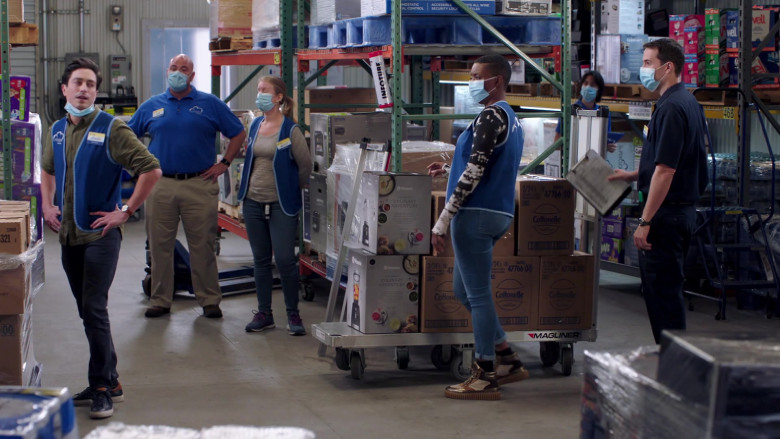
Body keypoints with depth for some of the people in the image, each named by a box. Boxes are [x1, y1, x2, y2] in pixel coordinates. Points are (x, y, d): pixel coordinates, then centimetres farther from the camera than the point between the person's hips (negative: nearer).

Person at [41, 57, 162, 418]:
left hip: (100, 234, -7)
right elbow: (48, 170, 29)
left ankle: (102, 388, -2)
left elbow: (151, 169, -13)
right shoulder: (57, 131, 10)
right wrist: (48, 206, 15)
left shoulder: (111, 129, -9)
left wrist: (126, 212, -13)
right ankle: (109, 382, 22)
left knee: (94, 309, -9)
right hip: (68, 234, 7)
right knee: (87, 310, 11)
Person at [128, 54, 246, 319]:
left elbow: (238, 134, 9)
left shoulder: (210, 104, 5)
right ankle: (160, 300, 14)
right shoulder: (152, 106, 10)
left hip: (199, 185, -2)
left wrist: (223, 164, 3)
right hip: (161, 185, 2)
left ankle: (209, 300, 10)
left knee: (203, 246, 1)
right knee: (159, 246, 5)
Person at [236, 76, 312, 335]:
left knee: (285, 260, -7)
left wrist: (290, 190, 4)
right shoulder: (255, 126, 8)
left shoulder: (290, 130, -10)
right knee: (261, 260, 10)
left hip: (281, 204, -6)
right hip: (253, 201, 6)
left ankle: (293, 314, 7)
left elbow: (305, 165, -6)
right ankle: (264, 313, 18)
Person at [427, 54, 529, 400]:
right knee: (464, 290, 18)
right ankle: (508, 361, 21)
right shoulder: (511, 119, 17)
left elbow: (474, 173, -20)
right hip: (497, 213, 10)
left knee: (478, 294, -4)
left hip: (477, 213, -10)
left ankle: (485, 378, 2)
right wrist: (449, 169, 24)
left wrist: (442, 221, -18)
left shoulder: (491, 116, -14)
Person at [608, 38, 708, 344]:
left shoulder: (671, 107, -18)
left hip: (666, 212, -10)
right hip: (683, 209, 10)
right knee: (665, 289, 16)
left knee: (661, 290, -5)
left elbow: (666, 170, -23)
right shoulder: (689, 104, 14)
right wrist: (633, 175, 24)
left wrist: (645, 221, -22)